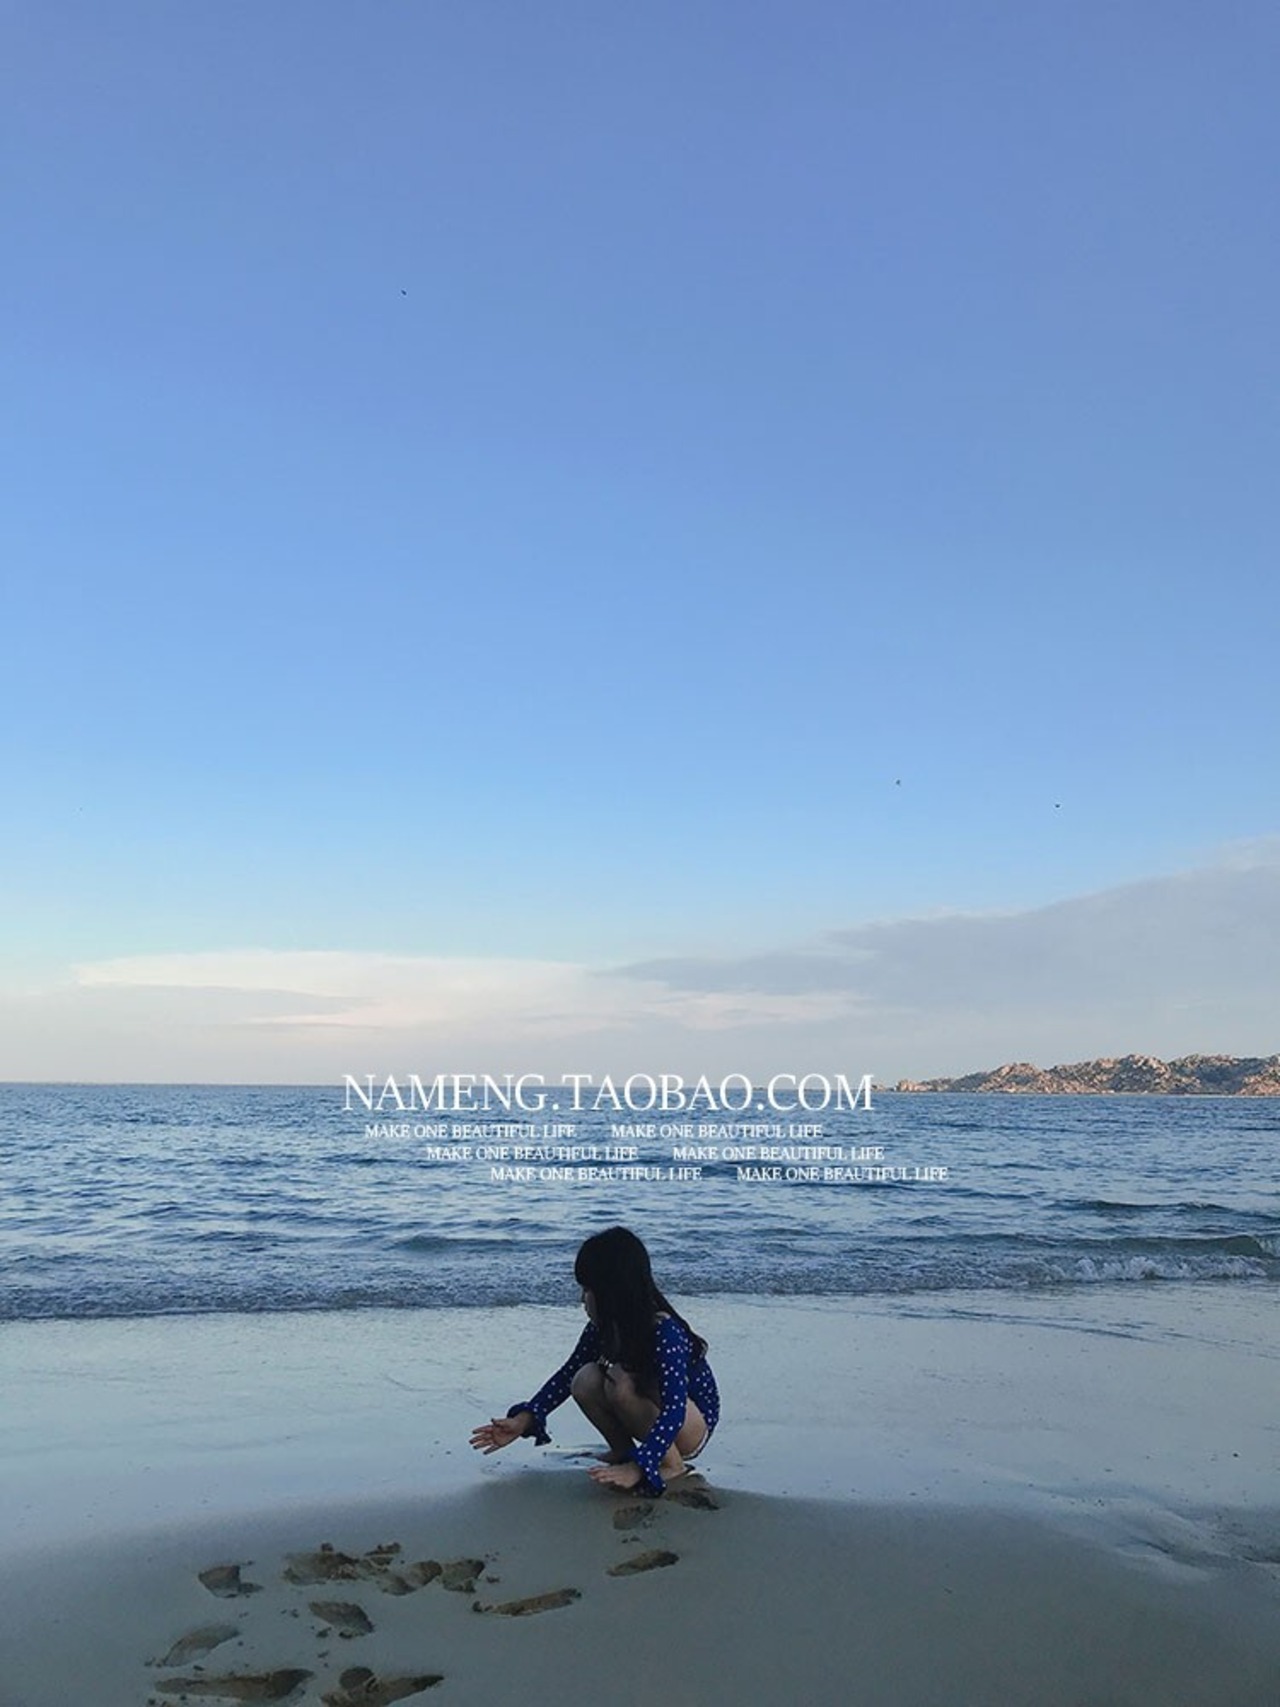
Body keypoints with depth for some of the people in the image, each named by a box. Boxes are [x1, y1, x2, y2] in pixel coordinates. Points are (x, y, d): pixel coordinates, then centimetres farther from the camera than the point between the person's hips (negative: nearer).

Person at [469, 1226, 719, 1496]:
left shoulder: (665, 1333, -29)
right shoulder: (603, 1328, -7)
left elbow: (674, 1412, -36)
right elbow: (567, 1375, 5)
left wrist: (636, 1469, -45)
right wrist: (523, 1420, -6)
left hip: (692, 1428, -7)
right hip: (654, 1422, 7)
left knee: (622, 1384, -32)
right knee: (585, 1381, -17)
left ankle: (672, 1465, -14)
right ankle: (623, 1451, 2)